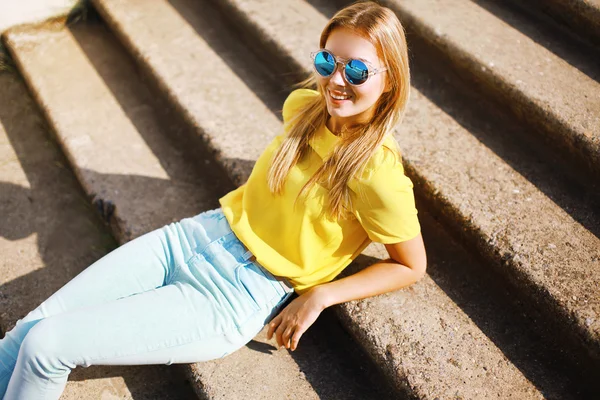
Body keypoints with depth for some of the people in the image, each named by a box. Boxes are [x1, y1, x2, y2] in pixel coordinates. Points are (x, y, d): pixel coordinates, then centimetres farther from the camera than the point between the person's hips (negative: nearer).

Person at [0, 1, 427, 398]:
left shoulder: (376, 172, -19)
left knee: (44, 346, -11)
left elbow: (412, 266, -7)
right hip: (196, 234, 6)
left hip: (238, 296, -6)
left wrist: (320, 296, -14)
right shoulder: (304, 105, 0)